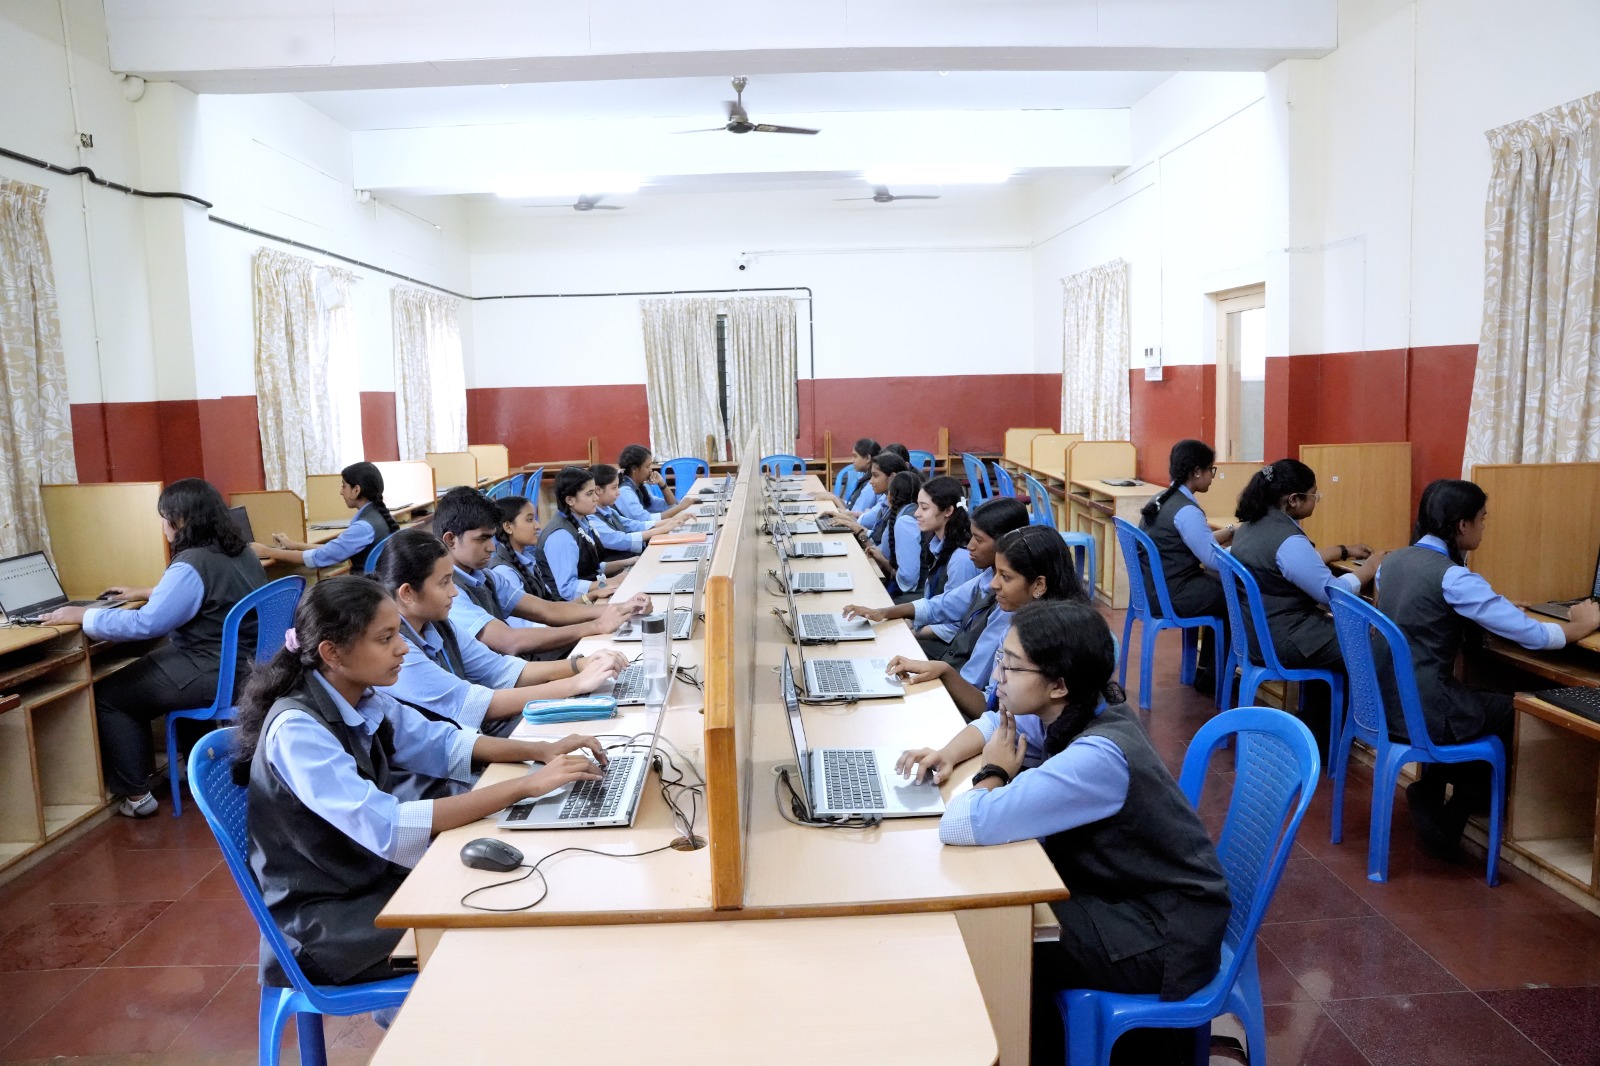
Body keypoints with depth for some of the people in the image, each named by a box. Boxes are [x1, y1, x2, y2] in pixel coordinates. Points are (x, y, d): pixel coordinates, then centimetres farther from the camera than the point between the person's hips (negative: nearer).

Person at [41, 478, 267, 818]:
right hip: (245, 665, 10)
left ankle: (135, 795, 9)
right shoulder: (241, 553, 7)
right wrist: (146, 594, 28)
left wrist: (81, 616, -13)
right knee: (138, 671, 29)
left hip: (213, 675, -10)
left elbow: (146, 624, -24)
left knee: (106, 696, 6)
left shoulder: (192, 564, -21)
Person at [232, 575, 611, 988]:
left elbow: (440, 742, 11)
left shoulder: (365, 700, -3)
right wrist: (525, 786, -33)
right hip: (320, 925, -7)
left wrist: (541, 750, -6)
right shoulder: (297, 730, -26)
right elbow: (387, 828, -34)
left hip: (371, 876, 7)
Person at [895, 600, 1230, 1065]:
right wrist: (949, 754, -6)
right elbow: (996, 722, 15)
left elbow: (960, 826, -38)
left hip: (1162, 939, -8)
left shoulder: (1095, 758, -34)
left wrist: (994, 773, -17)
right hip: (1124, 889, 8)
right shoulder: (1076, 712, -6)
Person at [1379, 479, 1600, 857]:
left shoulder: (1392, 561, 5)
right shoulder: (1453, 578, -18)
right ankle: (1447, 820, 28)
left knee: (1482, 699, 29)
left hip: (1383, 700, 8)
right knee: (1514, 709, 17)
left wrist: (1496, 612, 18)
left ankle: (1431, 792, 27)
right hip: (1418, 711, -8)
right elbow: (1533, 636, -15)